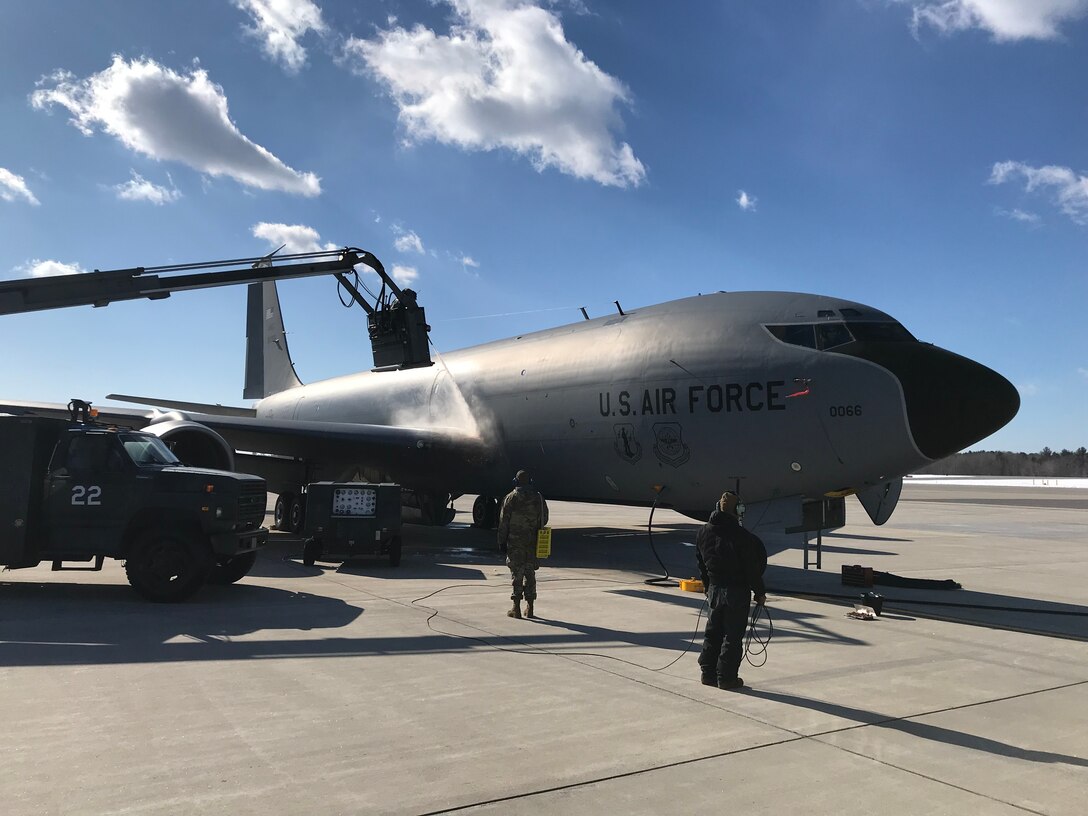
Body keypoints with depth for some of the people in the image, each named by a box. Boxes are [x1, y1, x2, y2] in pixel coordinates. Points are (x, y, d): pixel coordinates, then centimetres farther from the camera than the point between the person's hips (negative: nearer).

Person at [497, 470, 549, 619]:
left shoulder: (511, 497, -5)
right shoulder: (539, 497, 6)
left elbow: (504, 521, -5)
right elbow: (544, 519, 9)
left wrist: (502, 541, 0)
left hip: (515, 541, -3)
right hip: (533, 542, 3)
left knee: (516, 573, 0)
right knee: (530, 572, 11)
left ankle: (516, 608, 0)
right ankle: (529, 607, 13)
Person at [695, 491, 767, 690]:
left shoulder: (704, 532, 2)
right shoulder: (741, 536, -18)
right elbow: (752, 568, -13)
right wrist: (760, 592, -1)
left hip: (714, 589, 6)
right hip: (737, 591, -6)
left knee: (713, 632, 16)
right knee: (733, 636, 4)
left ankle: (708, 672, 21)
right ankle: (726, 677, 9)